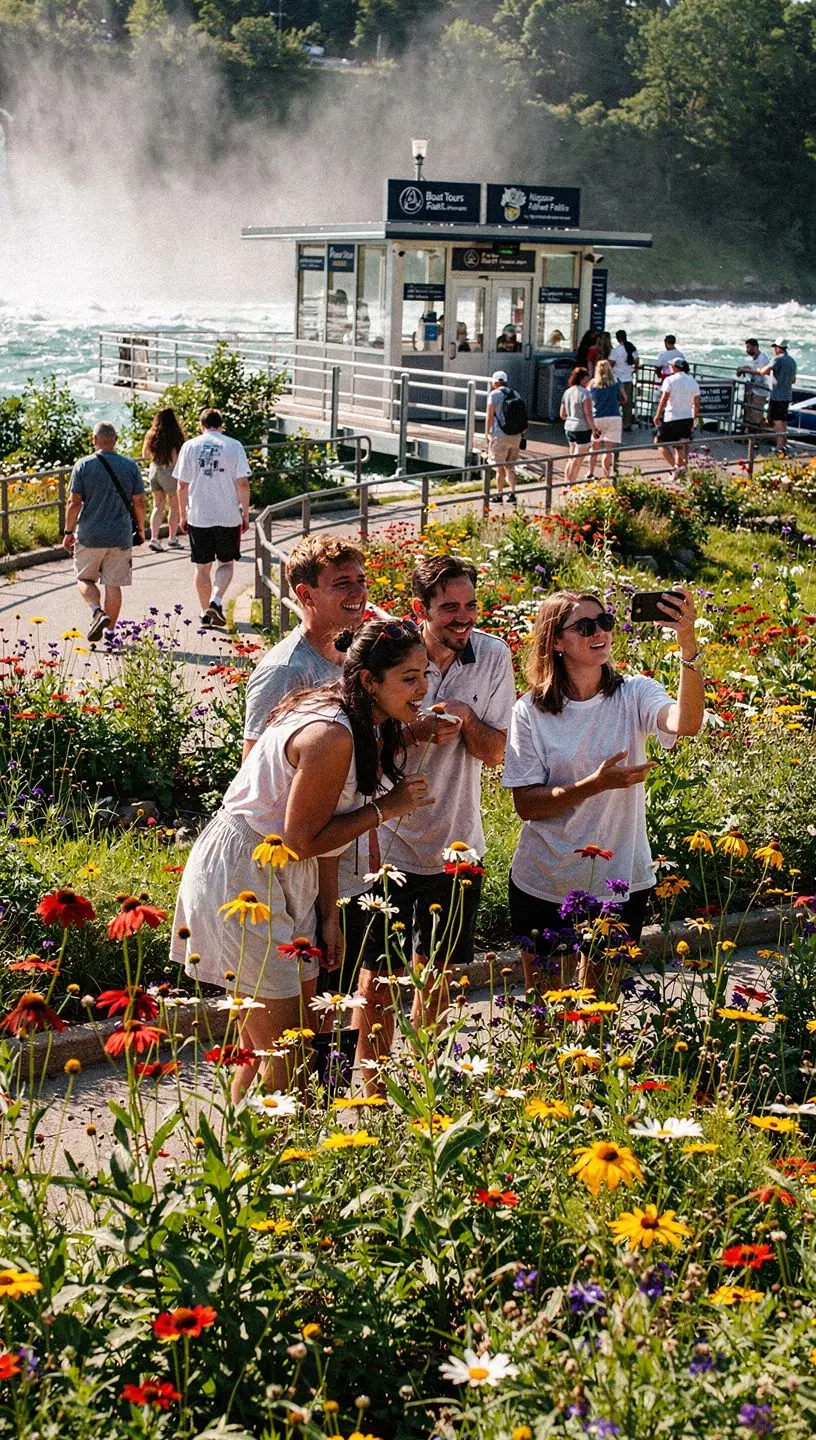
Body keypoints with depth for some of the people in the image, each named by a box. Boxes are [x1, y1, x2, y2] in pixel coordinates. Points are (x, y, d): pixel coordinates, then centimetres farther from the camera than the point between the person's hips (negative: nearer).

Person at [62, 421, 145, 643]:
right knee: (113, 585, 8)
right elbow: (139, 502, 3)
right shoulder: (130, 466, 0)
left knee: (85, 579, 14)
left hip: (89, 536, -1)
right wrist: (140, 529, 17)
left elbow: (74, 503, -6)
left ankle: (98, 612, -10)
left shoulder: (83, 466, -5)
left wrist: (68, 532, 4)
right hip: (120, 537, 1)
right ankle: (110, 631, 11)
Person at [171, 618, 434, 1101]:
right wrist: (386, 808, -18)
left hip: (283, 877, 10)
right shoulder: (331, 736, -27)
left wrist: (330, 913, 7)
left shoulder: (368, 726, 3)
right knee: (281, 1048, -3)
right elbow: (301, 841, -23)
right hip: (240, 876, -10)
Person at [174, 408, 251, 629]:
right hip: (228, 516, -1)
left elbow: (182, 485, 2)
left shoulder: (189, 446, 1)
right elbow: (242, 484, -5)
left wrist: (182, 515, 11)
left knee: (202, 567, 10)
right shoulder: (234, 446, -2)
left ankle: (205, 612, 16)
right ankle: (216, 602, -7)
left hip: (198, 517, 1)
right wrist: (245, 514, 4)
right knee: (226, 563, 13)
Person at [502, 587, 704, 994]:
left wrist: (688, 643, -41)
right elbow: (526, 804, -12)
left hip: (620, 882, 0)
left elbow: (686, 724, -29)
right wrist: (594, 784, -26)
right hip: (544, 885, 0)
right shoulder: (530, 712, -8)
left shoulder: (633, 694, -8)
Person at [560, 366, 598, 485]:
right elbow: (588, 413, -17)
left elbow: (562, 415, 13)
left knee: (571, 459, 16)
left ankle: (566, 483, 16)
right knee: (577, 461, -1)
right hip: (582, 429, -7)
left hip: (569, 428, 7)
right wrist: (593, 429, -10)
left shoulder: (567, 392, 9)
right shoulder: (584, 393, -13)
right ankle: (571, 485, 0)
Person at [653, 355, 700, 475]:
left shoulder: (670, 380, -8)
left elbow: (664, 399, -14)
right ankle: (681, 471, 10)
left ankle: (675, 466, -11)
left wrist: (657, 415, -6)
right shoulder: (693, 381, 10)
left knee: (660, 442, 5)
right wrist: (694, 420, 21)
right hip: (688, 418, 6)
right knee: (680, 447, 15)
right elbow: (697, 403, 12)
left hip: (672, 418, -6)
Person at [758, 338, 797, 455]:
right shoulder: (792, 361, 14)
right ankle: (784, 445, 17)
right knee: (783, 421, 15)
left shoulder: (778, 359, -13)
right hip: (787, 396, 8)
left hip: (777, 396, -8)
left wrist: (761, 370, 2)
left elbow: (764, 371, -21)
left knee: (777, 421, -8)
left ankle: (779, 447, -13)